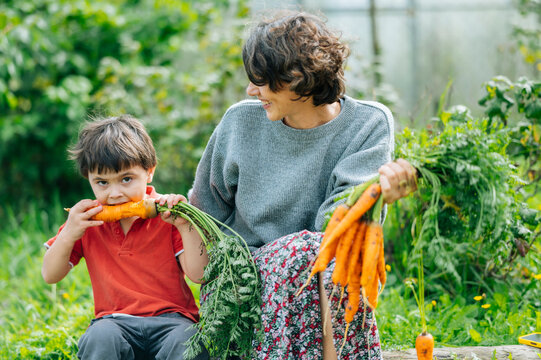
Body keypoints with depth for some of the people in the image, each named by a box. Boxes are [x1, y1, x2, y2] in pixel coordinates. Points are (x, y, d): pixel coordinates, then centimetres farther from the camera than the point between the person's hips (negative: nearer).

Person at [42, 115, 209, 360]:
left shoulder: (166, 216, 2)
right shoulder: (87, 220, 10)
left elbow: (199, 275, -5)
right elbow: (50, 276, 10)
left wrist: (185, 226, -18)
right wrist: (68, 234, -7)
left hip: (171, 318, -2)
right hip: (114, 320, 2)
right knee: (99, 338, -34)